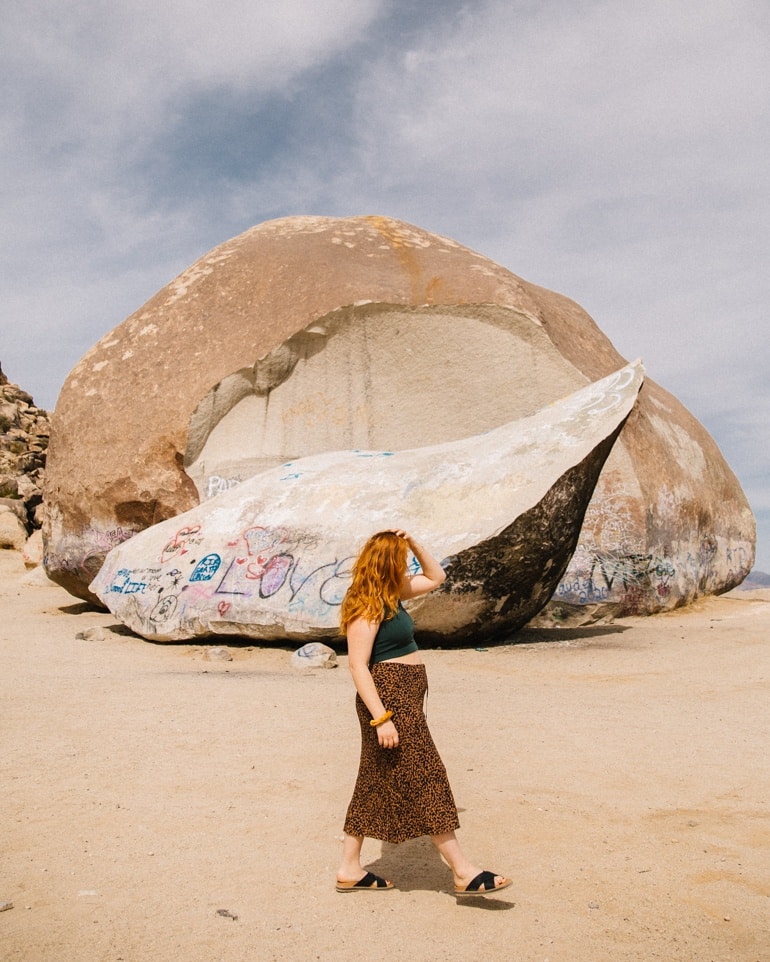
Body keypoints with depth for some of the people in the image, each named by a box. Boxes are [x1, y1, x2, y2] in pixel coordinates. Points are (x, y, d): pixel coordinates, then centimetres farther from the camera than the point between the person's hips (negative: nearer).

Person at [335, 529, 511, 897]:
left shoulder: (392, 595, 12)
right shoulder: (367, 605, -16)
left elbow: (436, 577, 23)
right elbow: (357, 664, -21)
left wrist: (413, 544, 8)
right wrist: (381, 718, -25)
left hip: (405, 698, 10)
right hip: (390, 699, -10)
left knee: (375, 783, 14)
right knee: (425, 779, -4)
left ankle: (350, 869, 23)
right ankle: (463, 872, 5)